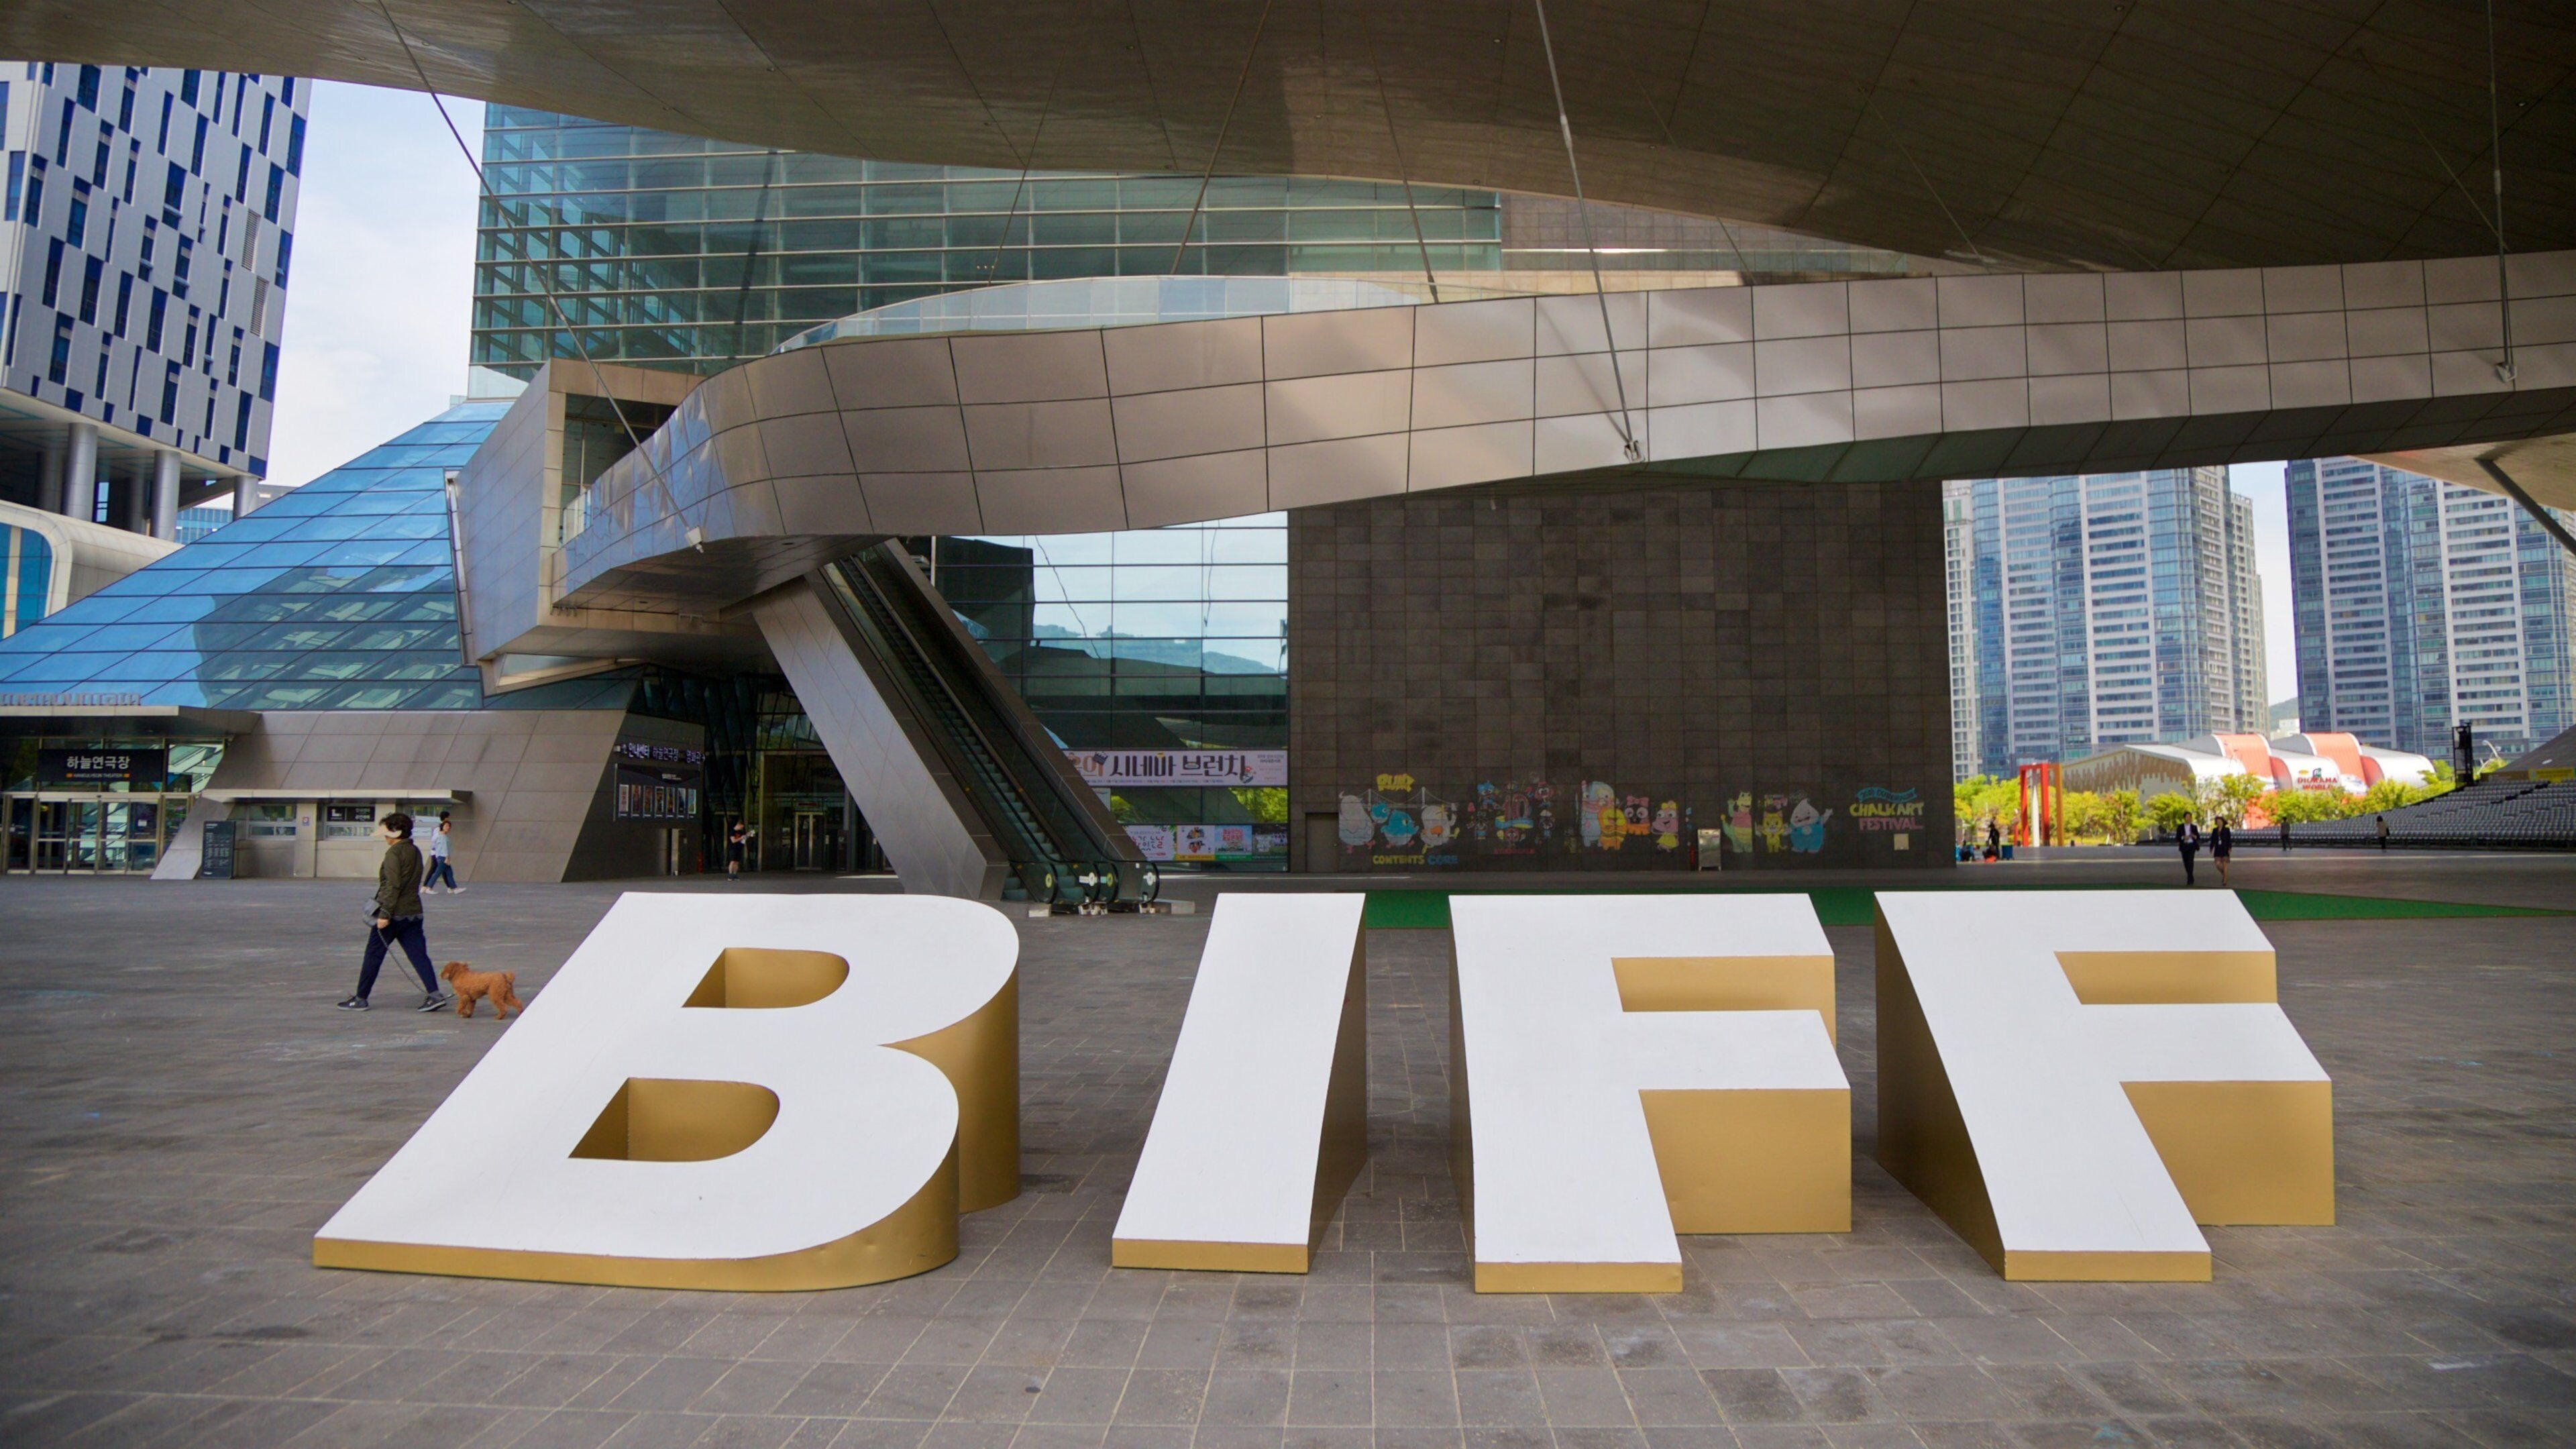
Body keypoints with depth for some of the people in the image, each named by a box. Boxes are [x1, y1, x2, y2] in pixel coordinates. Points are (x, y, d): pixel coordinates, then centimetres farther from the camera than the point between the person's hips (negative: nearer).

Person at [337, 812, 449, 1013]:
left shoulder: (394, 853, -12)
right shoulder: (415, 851, 14)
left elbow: (393, 885, -19)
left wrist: (385, 913, -20)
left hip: (394, 913, -7)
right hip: (413, 912, 7)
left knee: (373, 955, 5)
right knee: (419, 954, 1)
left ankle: (360, 999, 14)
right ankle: (435, 994, -11)